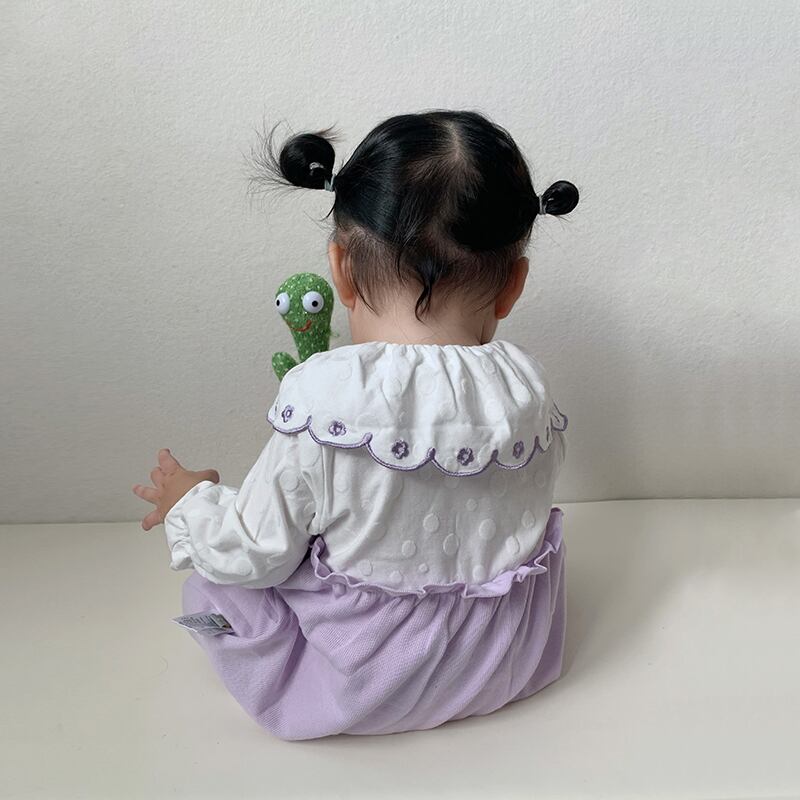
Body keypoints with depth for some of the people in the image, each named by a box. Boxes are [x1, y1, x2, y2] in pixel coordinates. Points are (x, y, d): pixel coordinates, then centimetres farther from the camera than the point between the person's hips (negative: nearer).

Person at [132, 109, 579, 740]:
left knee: (207, 590, 16)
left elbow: (253, 554, -18)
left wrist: (187, 502, 3)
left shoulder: (322, 400, -29)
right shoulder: (528, 388, -16)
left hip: (361, 687, -2)